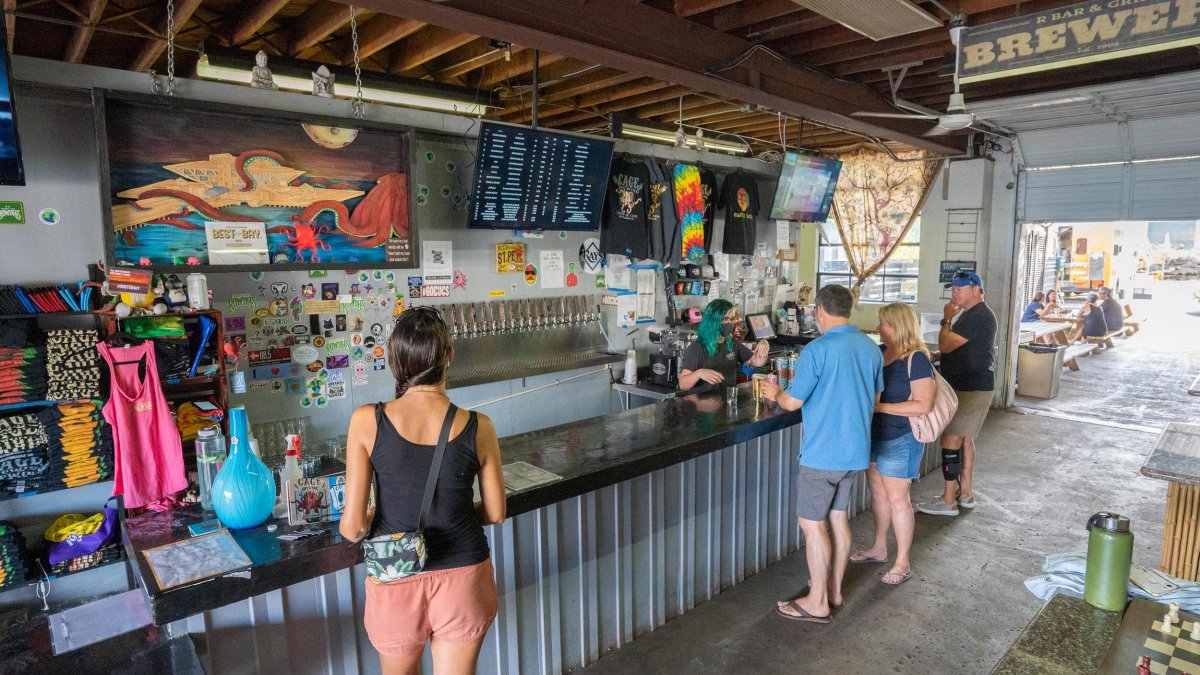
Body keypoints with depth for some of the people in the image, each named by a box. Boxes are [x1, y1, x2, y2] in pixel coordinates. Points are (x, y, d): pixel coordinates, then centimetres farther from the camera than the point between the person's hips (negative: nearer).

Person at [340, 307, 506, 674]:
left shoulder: (367, 422, -17)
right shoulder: (477, 427, -14)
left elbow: (353, 527, -13)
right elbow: (495, 513, -2)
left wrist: (361, 522, 10)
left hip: (396, 582, 1)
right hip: (462, 576, 0)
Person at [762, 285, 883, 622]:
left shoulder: (817, 350, -19)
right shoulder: (871, 348, 5)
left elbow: (792, 402, -16)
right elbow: (875, 399, 16)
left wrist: (776, 393, 5)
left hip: (823, 452, -8)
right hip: (856, 449, 8)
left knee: (812, 523, 4)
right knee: (838, 516, 18)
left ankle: (817, 602, 13)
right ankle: (834, 589, 31)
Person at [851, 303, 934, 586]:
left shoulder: (917, 359, -17)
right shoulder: (879, 353, 3)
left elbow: (923, 405, -22)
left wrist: (879, 406, -23)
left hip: (900, 440, -7)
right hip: (873, 434, 7)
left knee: (897, 499, 2)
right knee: (878, 493, 17)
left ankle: (903, 563, 17)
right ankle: (879, 549, 34)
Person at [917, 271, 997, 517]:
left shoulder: (977, 316, -19)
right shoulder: (974, 314, 16)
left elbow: (945, 345, -21)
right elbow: (957, 348, 22)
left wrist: (947, 319, -9)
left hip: (970, 389, -11)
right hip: (969, 386, 11)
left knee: (950, 440, -8)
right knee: (965, 439, 15)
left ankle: (948, 500, -3)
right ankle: (965, 493, 24)